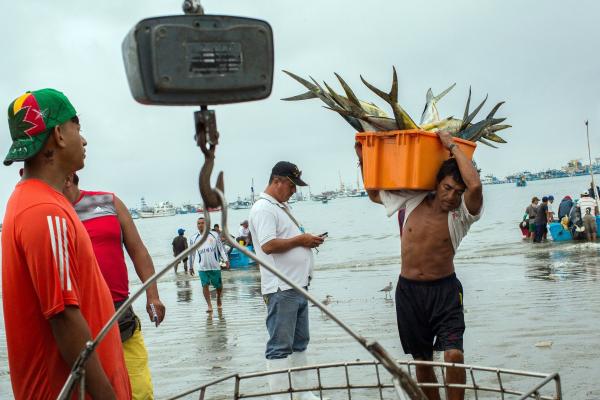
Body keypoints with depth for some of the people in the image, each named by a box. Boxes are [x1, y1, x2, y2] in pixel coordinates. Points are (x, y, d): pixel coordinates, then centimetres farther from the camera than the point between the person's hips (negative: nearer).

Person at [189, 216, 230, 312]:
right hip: (202, 267, 1)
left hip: (215, 266, 0)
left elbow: (221, 248, 3)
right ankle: (209, 305, -4)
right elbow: (192, 253, 14)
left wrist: (226, 260, -6)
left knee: (218, 285, 7)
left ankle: (219, 300, 33)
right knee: (205, 285, -9)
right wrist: (191, 266, 16)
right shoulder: (193, 238, 6)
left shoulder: (214, 235, 2)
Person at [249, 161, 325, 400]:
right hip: (281, 290, -10)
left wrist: (308, 240, 9)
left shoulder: (282, 207, 19)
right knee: (280, 347, -5)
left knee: (299, 343, 15)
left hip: (298, 286, 10)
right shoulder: (264, 208, -12)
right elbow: (268, 245, -22)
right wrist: (300, 240, -13)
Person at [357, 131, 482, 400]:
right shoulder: (413, 200, 0)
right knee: (422, 360, 12)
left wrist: (452, 147, -22)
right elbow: (375, 194, 18)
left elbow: (475, 186, -31)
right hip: (408, 290, 3)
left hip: (444, 289, -3)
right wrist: (364, 161, 11)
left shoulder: (461, 215, -9)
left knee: (454, 354, -18)